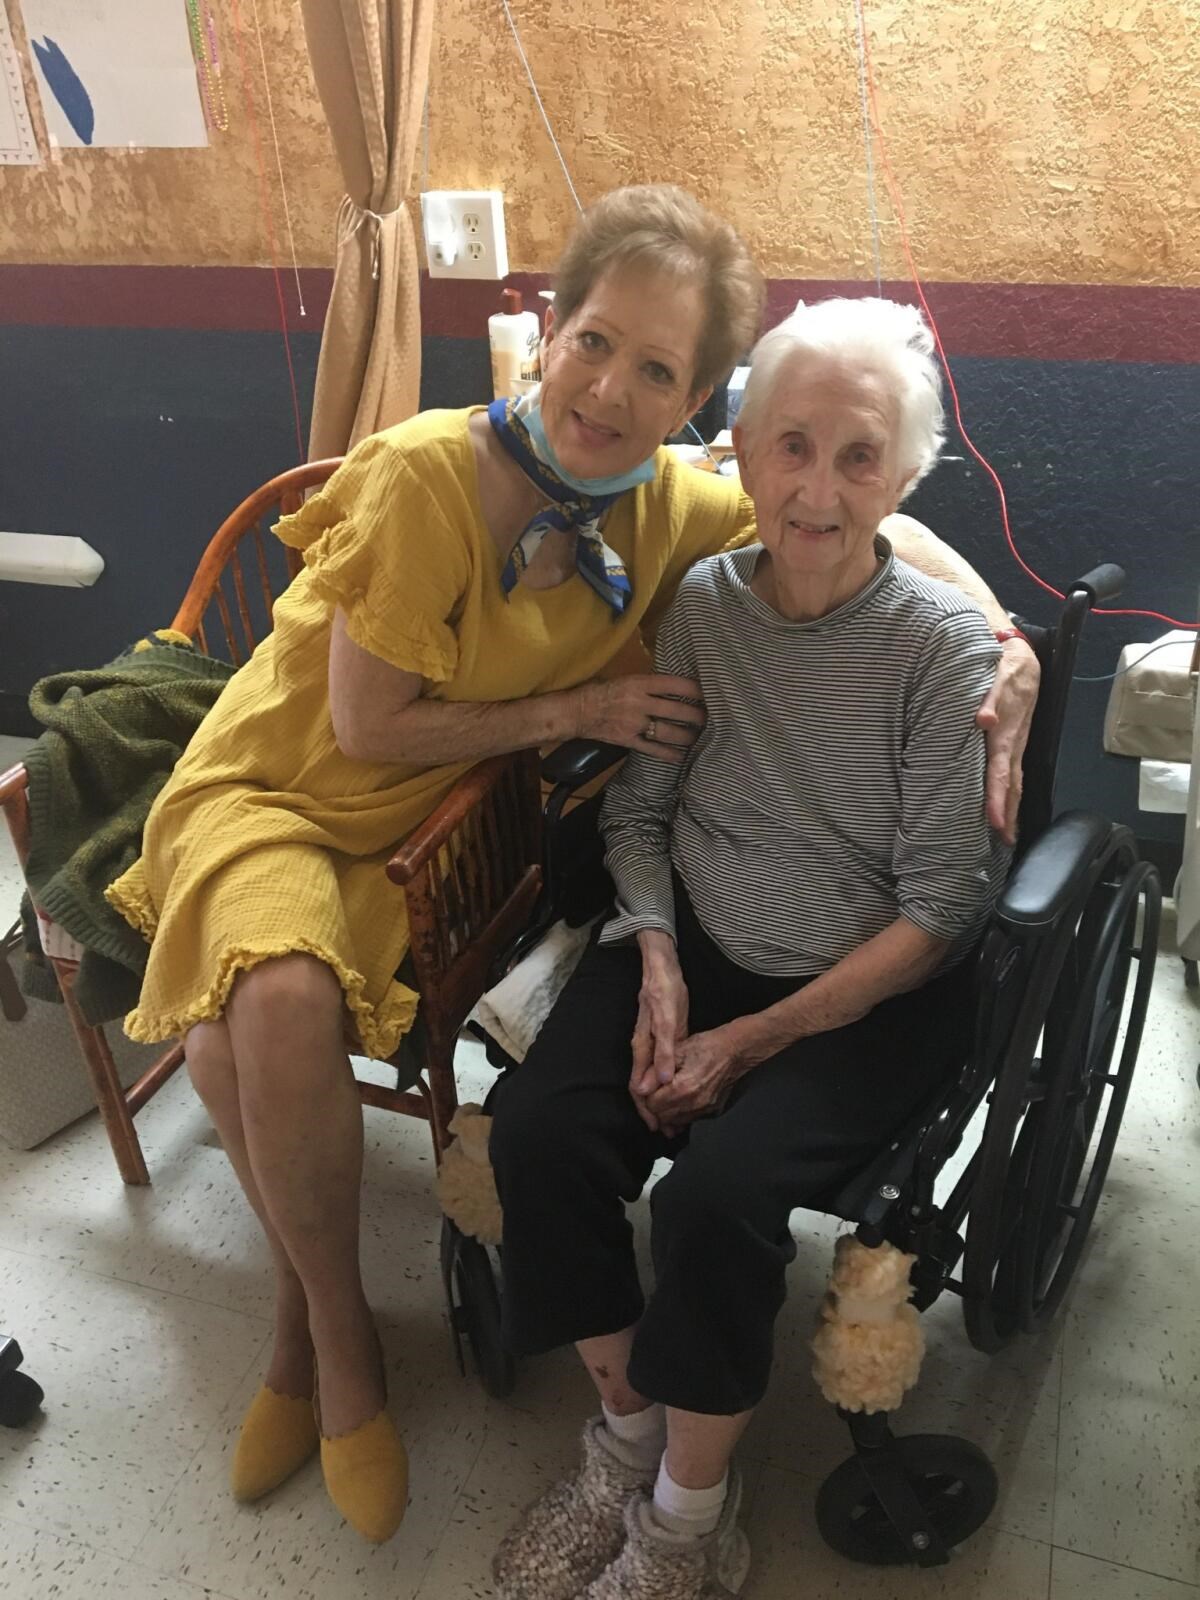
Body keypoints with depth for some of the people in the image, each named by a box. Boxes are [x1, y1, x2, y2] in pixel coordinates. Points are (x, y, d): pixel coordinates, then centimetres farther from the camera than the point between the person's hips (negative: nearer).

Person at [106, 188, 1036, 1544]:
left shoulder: (669, 507, -9)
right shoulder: (430, 476, -23)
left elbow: (878, 530, 3)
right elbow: (368, 725, -16)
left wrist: (1007, 643, -13)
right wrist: (583, 707, -15)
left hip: (426, 822, 2)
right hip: (273, 783, -2)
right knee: (276, 1003, -32)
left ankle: (314, 1327, 7)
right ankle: (331, 1329, -2)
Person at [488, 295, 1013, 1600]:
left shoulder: (947, 650, -13)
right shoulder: (697, 606, -2)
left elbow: (939, 912, -12)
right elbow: (636, 806, 7)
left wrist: (758, 1038, -16)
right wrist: (658, 964, -10)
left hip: (870, 990, -3)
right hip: (693, 944, 4)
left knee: (716, 1192, -26)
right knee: (539, 1136, -19)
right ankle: (626, 1430, 9)